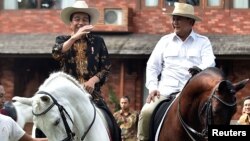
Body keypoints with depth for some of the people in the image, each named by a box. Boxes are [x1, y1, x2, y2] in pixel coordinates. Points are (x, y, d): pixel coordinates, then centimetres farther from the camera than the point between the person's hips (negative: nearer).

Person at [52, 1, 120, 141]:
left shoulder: (98, 41, 11)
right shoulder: (63, 40, 10)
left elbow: (106, 68, 5)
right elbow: (56, 54, -13)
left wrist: (93, 80, -14)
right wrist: (75, 37, -25)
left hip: (92, 91, 1)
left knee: (111, 125, -14)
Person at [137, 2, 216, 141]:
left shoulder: (203, 41, 9)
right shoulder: (165, 41, 15)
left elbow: (210, 62, -7)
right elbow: (152, 66, 14)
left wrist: (200, 70, -31)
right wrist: (152, 88, -2)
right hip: (164, 91, 2)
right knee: (146, 112, -22)